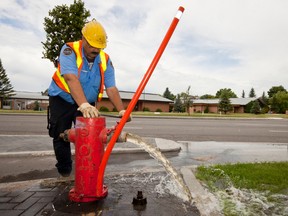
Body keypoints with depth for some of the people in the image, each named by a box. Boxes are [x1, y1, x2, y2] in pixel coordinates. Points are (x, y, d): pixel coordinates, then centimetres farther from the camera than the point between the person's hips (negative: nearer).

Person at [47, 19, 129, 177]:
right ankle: (64, 170, 28)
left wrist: (121, 110, -32)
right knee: (60, 137, 5)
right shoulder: (69, 50, -22)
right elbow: (71, 79, -39)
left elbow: (111, 89, -18)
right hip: (62, 100, -2)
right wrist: (84, 105, -52)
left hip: (87, 104, 2)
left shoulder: (105, 60, -11)